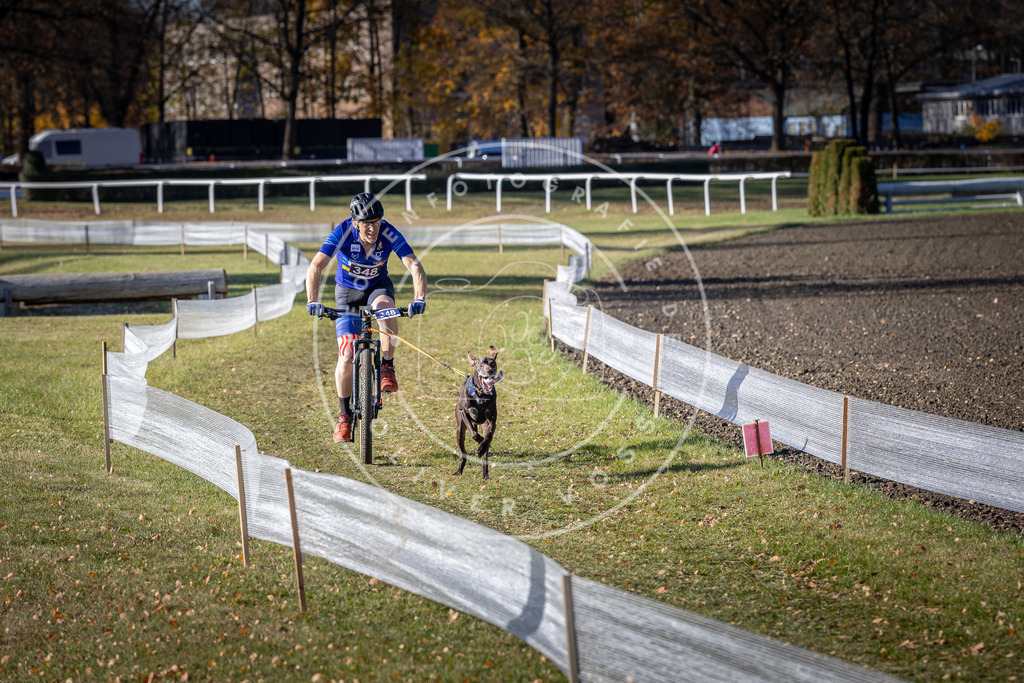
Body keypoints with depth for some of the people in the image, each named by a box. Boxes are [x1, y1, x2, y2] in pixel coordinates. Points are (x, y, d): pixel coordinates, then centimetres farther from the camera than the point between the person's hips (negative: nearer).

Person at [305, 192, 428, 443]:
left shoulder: (389, 234, -26)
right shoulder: (342, 234, -29)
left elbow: (415, 266, -32)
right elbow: (316, 267, -36)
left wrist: (419, 299, -48)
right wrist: (312, 301, -50)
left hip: (378, 286, 1)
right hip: (348, 291, -1)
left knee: (385, 307, -38)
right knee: (347, 357, -10)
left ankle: (387, 367, -19)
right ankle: (345, 415, 8)